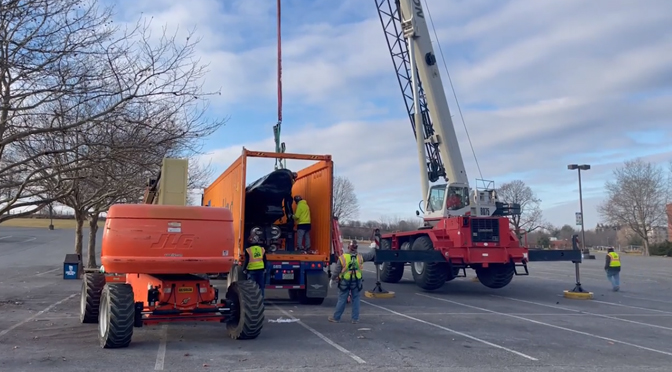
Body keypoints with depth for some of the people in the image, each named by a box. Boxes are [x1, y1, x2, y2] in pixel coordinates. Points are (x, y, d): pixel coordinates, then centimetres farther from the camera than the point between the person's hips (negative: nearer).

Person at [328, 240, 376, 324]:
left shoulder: (342, 258, -11)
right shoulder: (360, 257, -4)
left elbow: (336, 271, -8)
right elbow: (370, 255, 12)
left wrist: (332, 279, 5)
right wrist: (373, 249, 33)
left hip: (345, 282, -1)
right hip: (356, 282, 1)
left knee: (342, 300, 6)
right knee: (355, 300, 11)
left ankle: (336, 318, 13)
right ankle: (355, 318, 13)